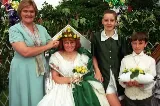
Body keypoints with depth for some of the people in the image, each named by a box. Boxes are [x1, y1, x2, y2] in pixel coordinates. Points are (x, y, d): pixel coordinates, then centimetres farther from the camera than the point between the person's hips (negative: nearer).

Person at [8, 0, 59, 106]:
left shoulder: (42, 28, 8)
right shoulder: (15, 29, -8)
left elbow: (54, 43, 15)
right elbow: (25, 52, -20)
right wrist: (47, 46, -12)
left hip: (41, 70, 5)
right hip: (23, 71, -5)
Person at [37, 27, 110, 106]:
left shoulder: (82, 55, 7)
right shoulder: (56, 57, 2)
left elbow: (89, 73, 8)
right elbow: (55, 78, -2)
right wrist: (72, 79, -10)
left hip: (82, 89, 2)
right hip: (64, 90, -1)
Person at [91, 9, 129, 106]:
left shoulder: (121, 38, 3)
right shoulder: (96, 37, 0)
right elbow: (94, 56, 6)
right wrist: (97, 71, -3)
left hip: (118, 75, 2)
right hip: (104, 75, -2)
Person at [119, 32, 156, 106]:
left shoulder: (150, 60, -3)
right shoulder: (125, 59, 1)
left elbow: (152, 81, -6)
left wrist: (143, 84, -26)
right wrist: (126, 83, -23)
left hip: (145, 97, 0)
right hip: (129, 96, 1)